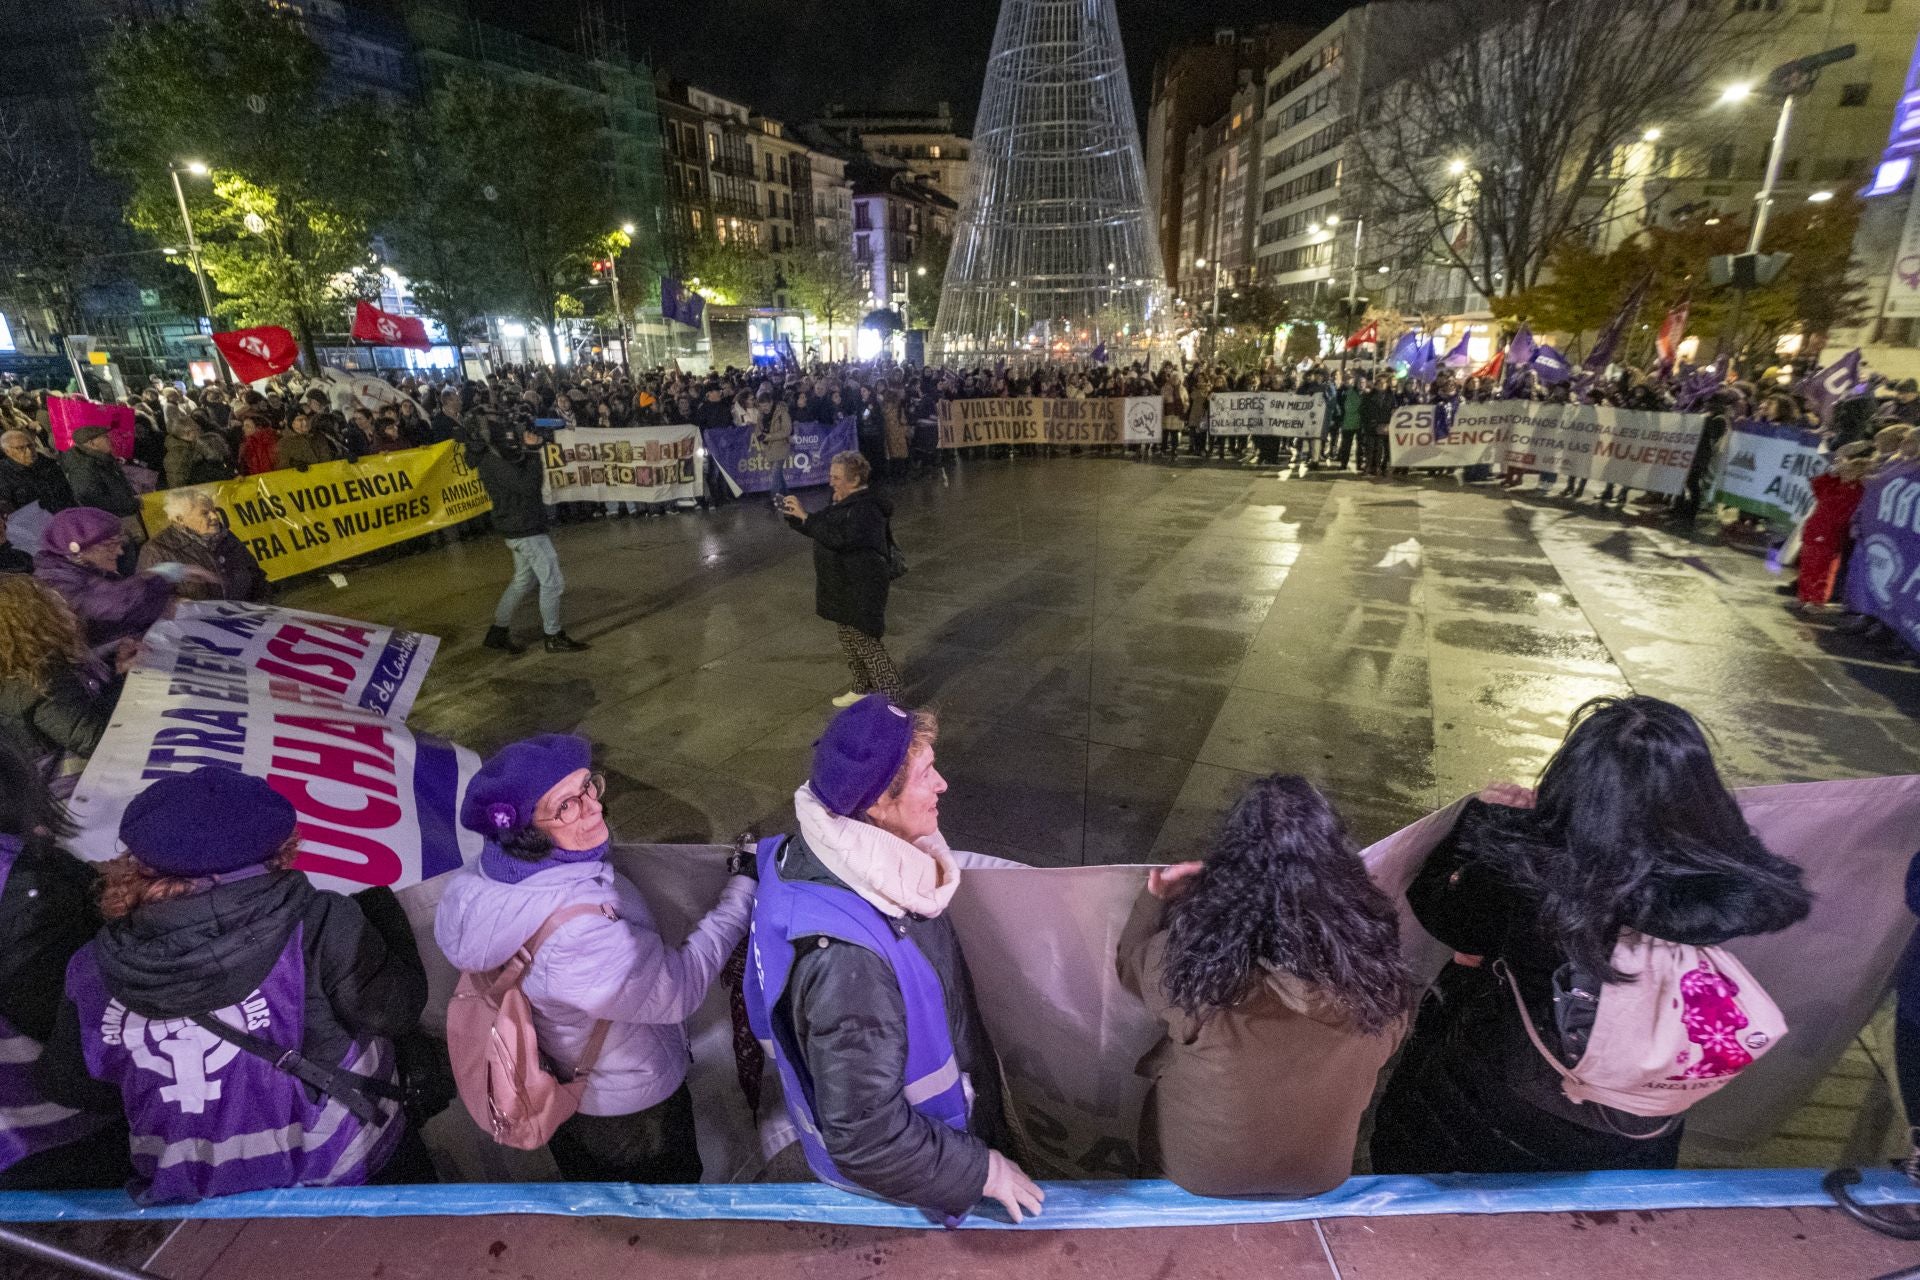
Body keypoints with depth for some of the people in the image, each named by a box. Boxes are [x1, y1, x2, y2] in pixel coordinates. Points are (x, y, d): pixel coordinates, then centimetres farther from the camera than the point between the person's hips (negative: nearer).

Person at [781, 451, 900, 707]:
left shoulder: (865, 509, -22)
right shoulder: (845, 502, 10)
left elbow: (837, 537, -33)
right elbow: (821, 529, 17)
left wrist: (805, 516, -29)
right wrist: (795, 516, 1)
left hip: (861, 590, -10)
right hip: (844, 587, 10)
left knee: (864, 642, -6)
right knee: (850, 640, 20)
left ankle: (891, 696, 1)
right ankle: (863, 689, 35)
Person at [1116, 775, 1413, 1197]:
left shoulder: (1194, 953, -32)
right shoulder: (1373, 958, -24)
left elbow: (1132, 968, -8)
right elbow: (1381, 1053, -3)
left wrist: (1155, 901, 3)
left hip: (1201, 1169, -2)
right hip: (1322, 1173, 2)